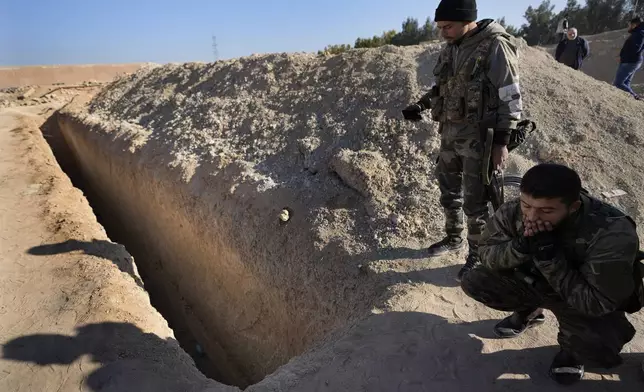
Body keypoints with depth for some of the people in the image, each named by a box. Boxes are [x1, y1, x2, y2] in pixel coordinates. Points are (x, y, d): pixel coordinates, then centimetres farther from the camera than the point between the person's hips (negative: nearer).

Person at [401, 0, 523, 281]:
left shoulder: (495, 46, -13)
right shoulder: (450, 49, 8)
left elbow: (510, 97, -14)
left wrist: (501, 141, -17)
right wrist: (421, 105, 3)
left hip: (478, 135, -7)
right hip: (450, 131, 7)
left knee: (474, 199, 0)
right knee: (448, 190, 17)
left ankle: (477, 254, 18)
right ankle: (453, 237, 37)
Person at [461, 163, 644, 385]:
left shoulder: (613, 235, -35)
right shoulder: (513, 212, -25)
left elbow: (596, 304, -31)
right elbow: (486, 254, -14)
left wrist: (549, 256, -41)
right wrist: (521, 247, -35)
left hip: (592, 304, -3)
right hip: (535, 281, 4)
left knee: (599, 348, -32)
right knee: (473, 282, -12)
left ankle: (572, 347, 8)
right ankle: (529, 312, 17)